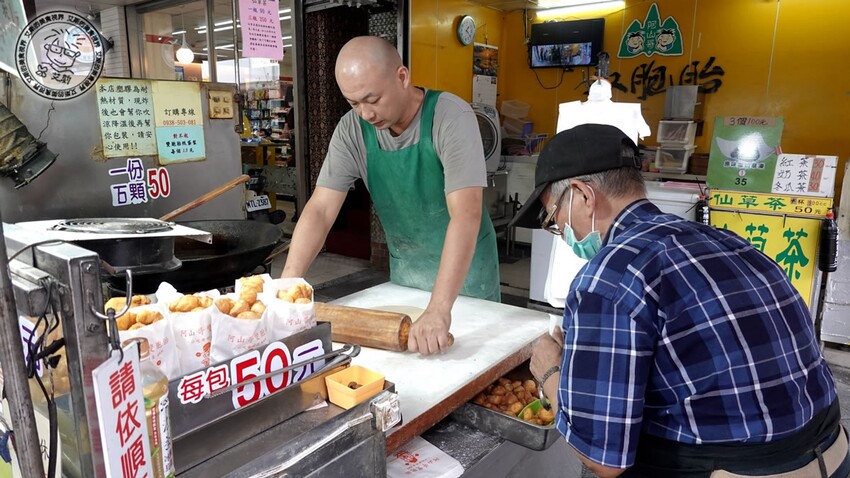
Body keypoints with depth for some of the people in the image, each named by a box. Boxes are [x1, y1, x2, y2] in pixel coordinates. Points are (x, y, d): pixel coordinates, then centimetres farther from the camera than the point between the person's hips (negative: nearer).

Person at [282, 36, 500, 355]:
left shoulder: (451, 117, -25)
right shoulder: (352, 130, -12)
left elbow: (466, 215, -33)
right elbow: (320, 211, -12)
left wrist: (438, 310, -41)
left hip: (465, 266, -3)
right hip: (403, 267, 4)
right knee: (398, 350, 16)